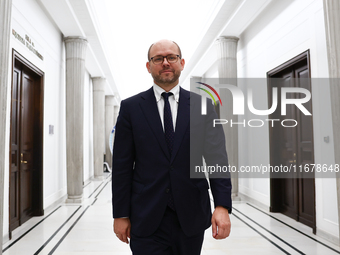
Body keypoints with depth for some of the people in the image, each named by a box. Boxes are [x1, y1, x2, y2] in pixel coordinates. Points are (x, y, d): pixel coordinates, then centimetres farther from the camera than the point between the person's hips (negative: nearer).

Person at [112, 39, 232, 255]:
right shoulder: (131, 107, 1)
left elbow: (217, 159, -3)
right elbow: (122, 165, 0)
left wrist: (222, 206, -13)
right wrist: (120, 214, -1)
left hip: (191, 217, 2)